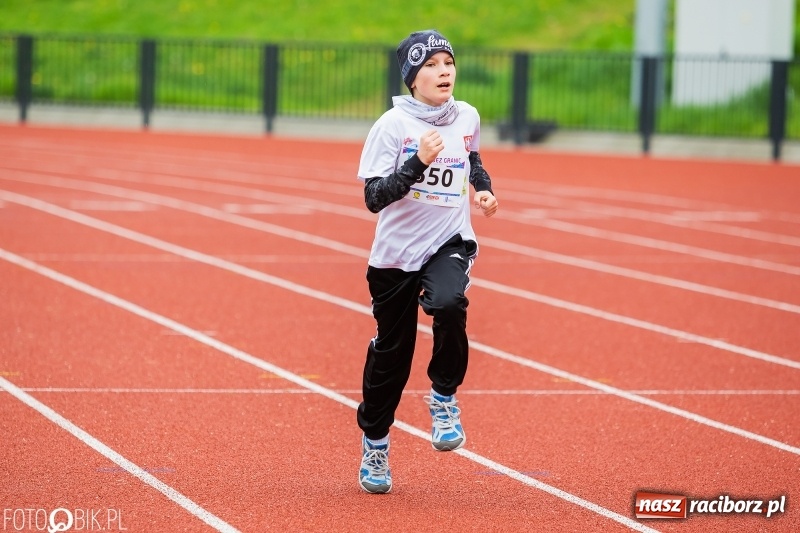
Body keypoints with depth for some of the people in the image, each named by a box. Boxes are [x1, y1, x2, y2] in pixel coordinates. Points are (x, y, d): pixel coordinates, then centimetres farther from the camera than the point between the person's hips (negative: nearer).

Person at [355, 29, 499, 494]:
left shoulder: (467, 117, 2)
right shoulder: (393, 125, -12)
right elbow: (374, 197, -17)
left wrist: (483, 187, 7)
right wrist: (419, 163, -28)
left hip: (450, 243, 2)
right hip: (396, 252, -1)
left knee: (449, 303, -32)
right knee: (391, 351, 8)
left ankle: (444, 396, -8)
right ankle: (375, 445, 28)